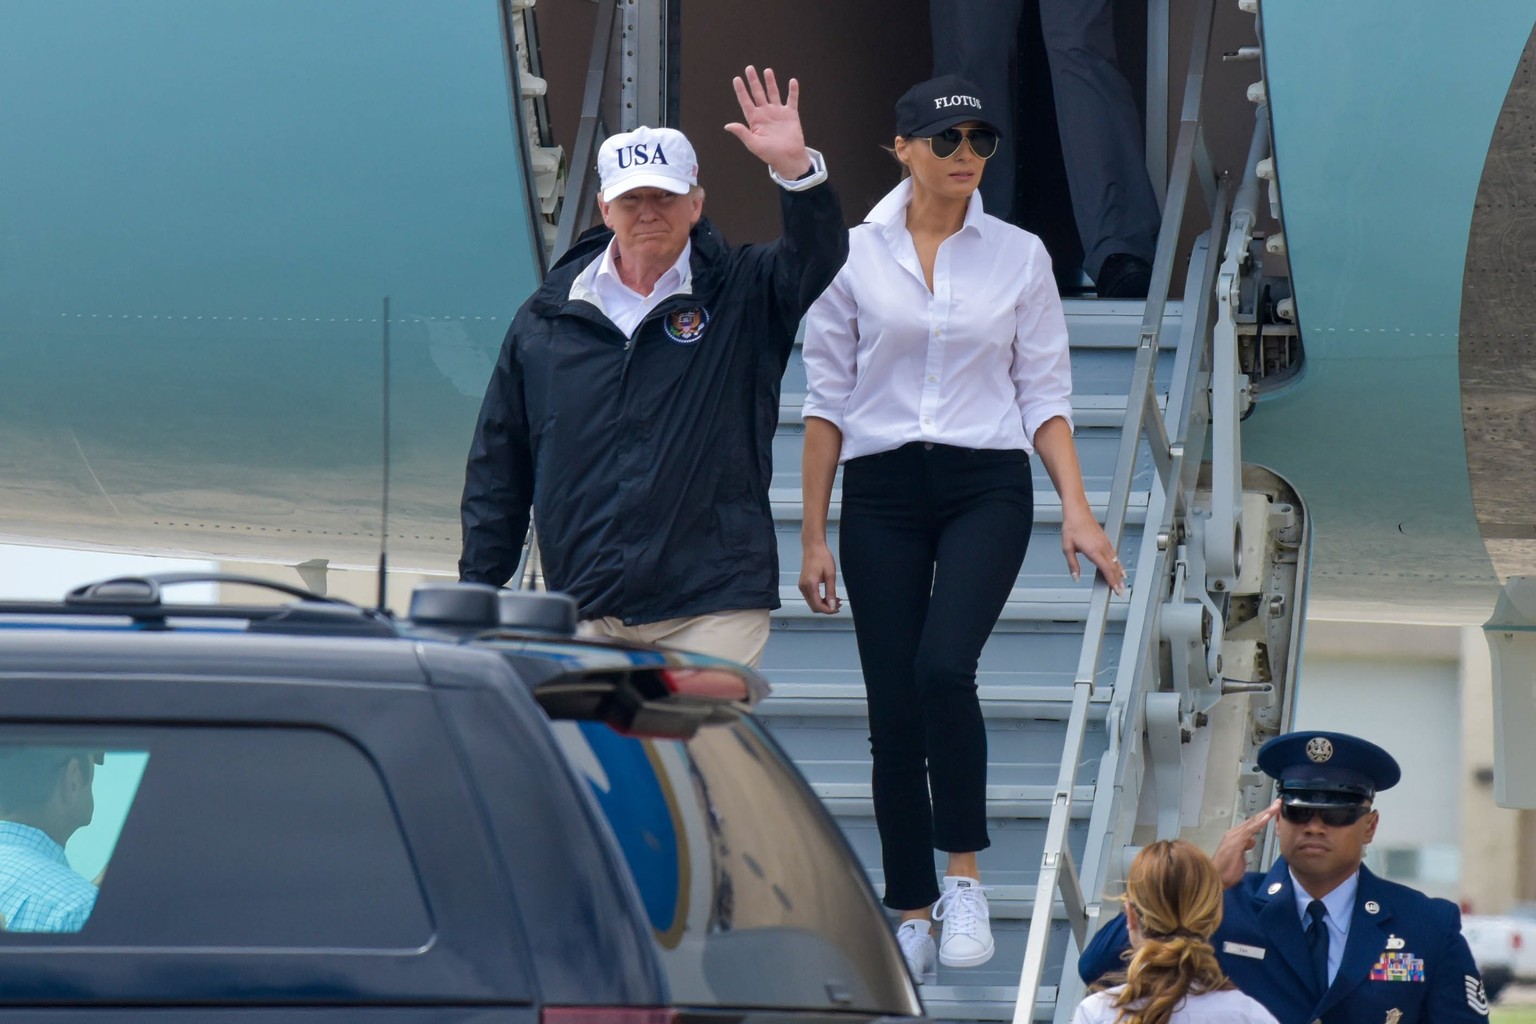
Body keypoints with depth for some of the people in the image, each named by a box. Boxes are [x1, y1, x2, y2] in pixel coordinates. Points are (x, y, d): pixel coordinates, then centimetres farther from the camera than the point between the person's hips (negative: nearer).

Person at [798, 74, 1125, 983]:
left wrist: (1077, 508, -6)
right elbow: (828, 401, 5)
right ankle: (913, 914, 13)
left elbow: (1046, 395, 6)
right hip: (883, 495, 1)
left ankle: (964, 875, -10)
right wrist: (813, 535, 2)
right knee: (894, 706, 1)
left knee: (944, 666, -25)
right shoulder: (852, 255, 2)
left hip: (986, 487, -1)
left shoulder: (1020, 256, 4)